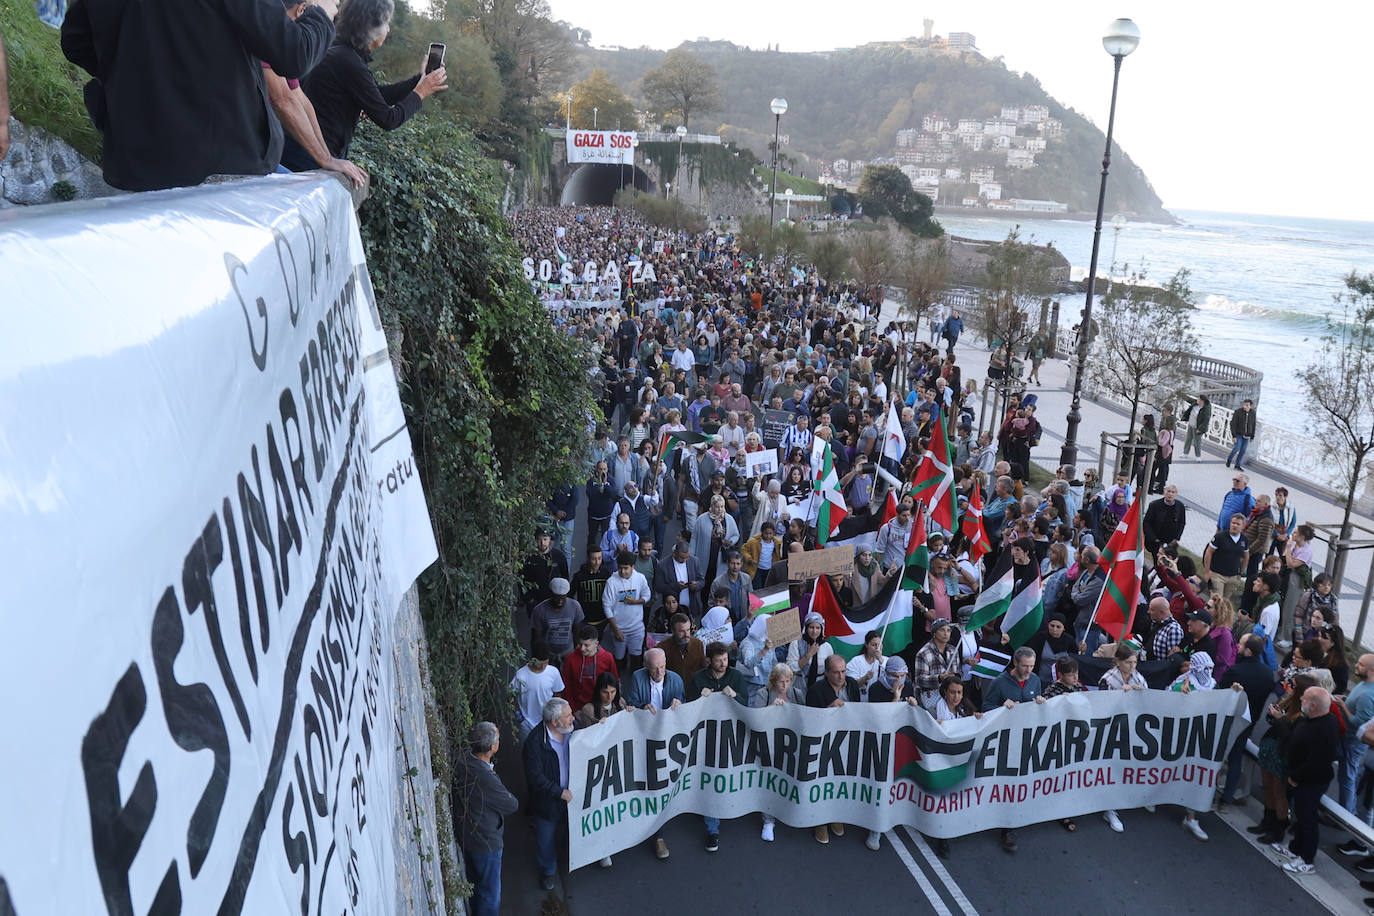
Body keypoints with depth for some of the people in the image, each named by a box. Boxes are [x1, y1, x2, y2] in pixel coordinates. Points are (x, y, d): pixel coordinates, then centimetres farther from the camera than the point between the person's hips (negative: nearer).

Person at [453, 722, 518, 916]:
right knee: (490, 895, 11)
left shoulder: (463, 760, -12)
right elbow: (512, 805, -21)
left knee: (475, 883, 31)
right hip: (485, 841, -9)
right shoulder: (485, 779, -37)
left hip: (466, 835, 9)